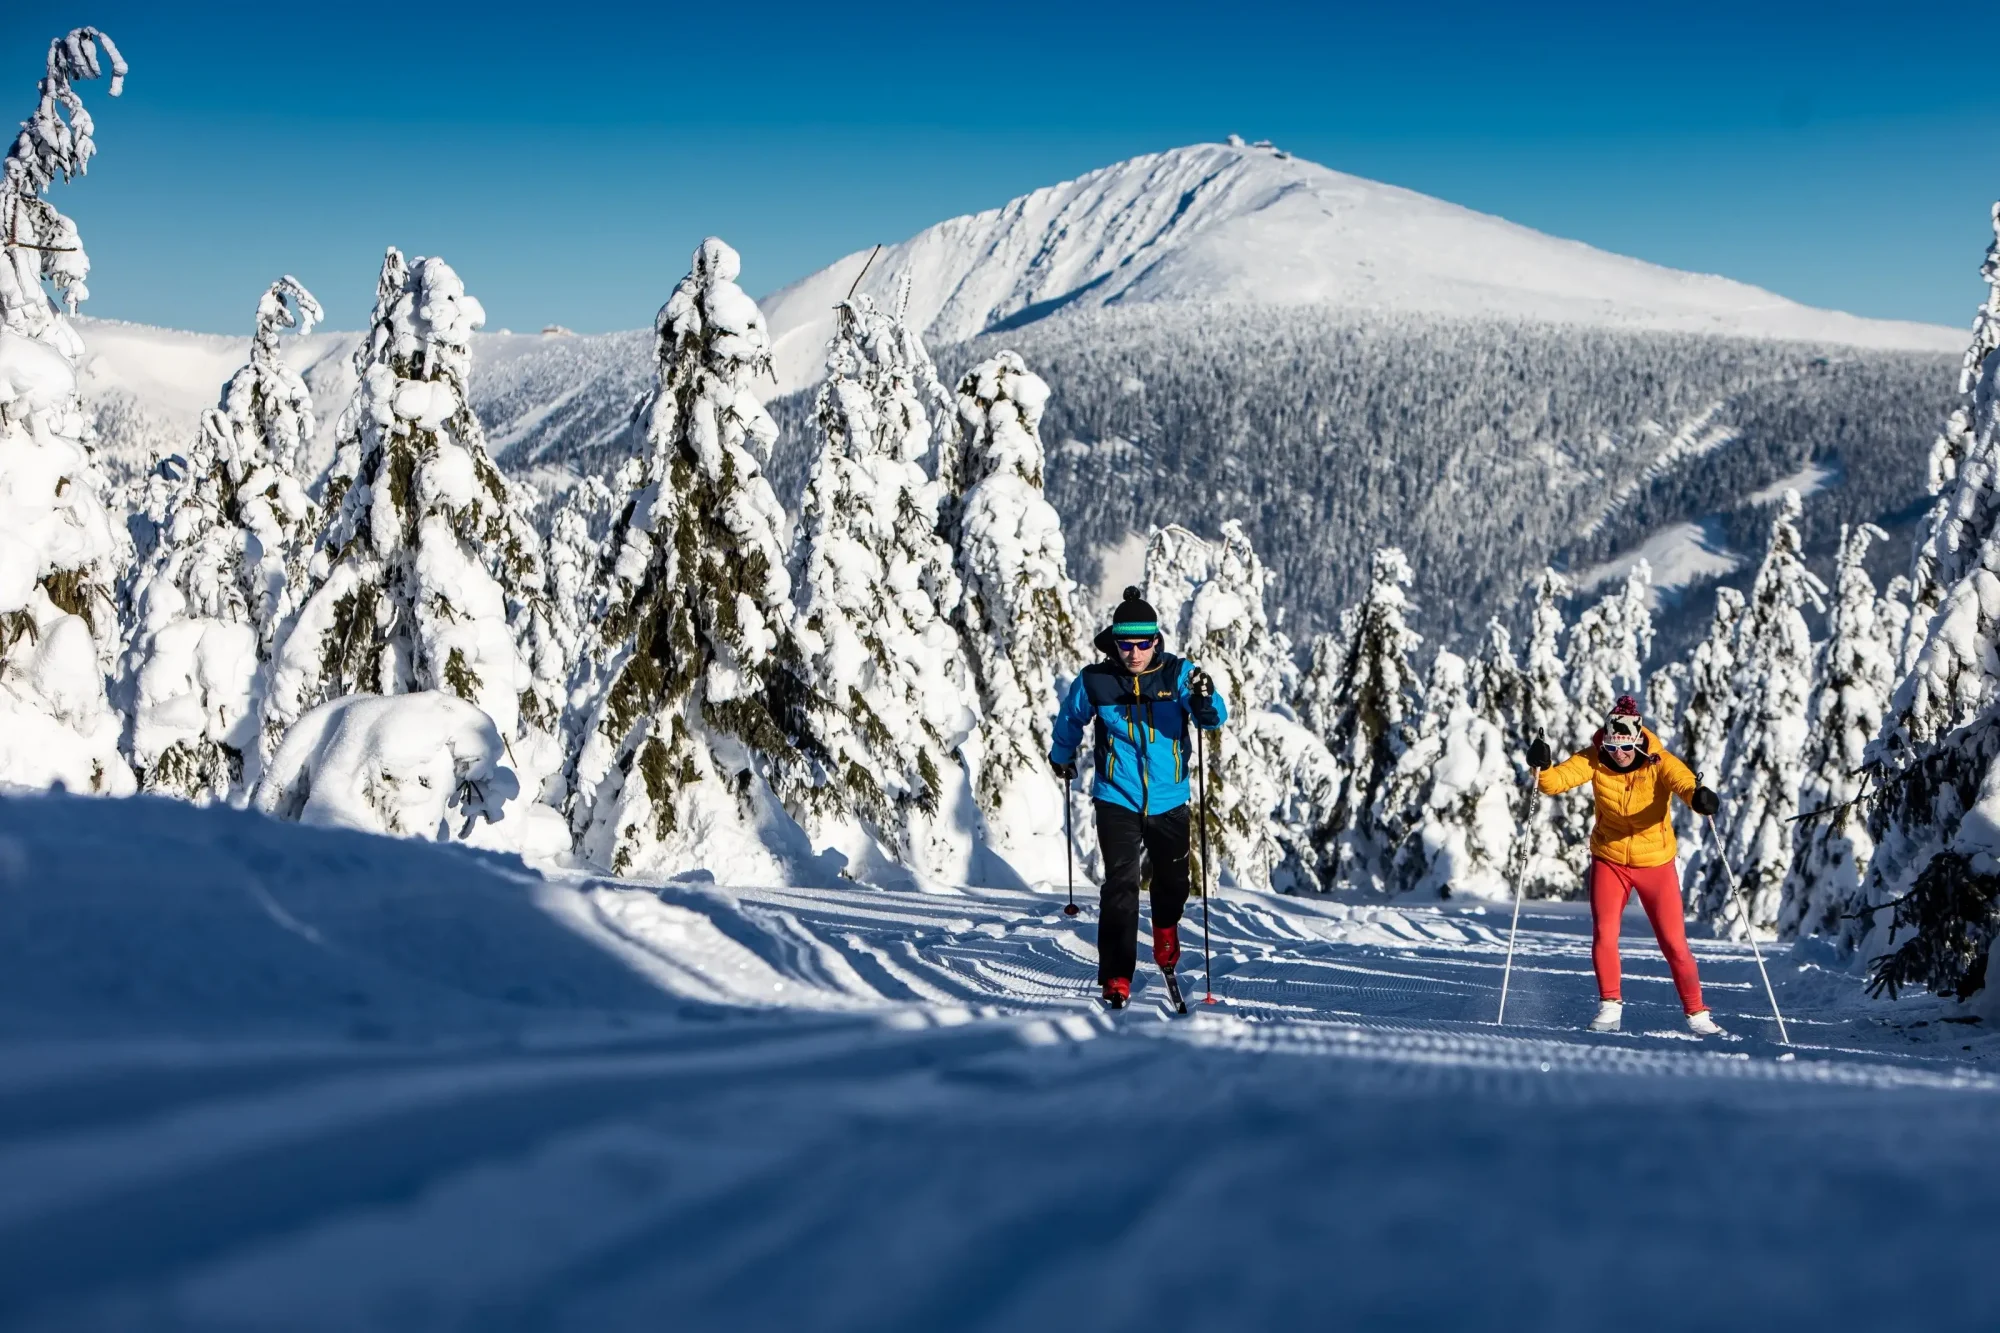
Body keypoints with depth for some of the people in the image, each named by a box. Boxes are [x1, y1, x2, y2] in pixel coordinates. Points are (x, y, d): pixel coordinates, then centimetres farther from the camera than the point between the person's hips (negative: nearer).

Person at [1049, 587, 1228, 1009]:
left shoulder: (1177, 674, -8)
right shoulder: (1094, 680, -7)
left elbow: (1214, 718, -18)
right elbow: (1070, 718, 13)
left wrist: (1204, 700, -41)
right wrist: (1061, 756, 30)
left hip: (1169, 800, 2)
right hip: (1117, 799, -2)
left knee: (1172, 882, 18)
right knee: (1121, 884, -14)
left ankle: (1165, 934, 50)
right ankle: (1116, 979, -12)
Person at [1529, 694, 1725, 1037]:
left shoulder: (1659, 762, -19)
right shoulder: (1594, 759, -13)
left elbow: (1682, 781, -38)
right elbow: (1557, 780, -22)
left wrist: (1698, 796, -61)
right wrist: (1541, 768, -44)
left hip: (1656, 862, -2)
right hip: (1609, 860, 2)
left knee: (1674, 941, 1)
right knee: (1603, 934, -9)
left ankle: (1697, 1014, 14)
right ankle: (1610, 1006, 6)